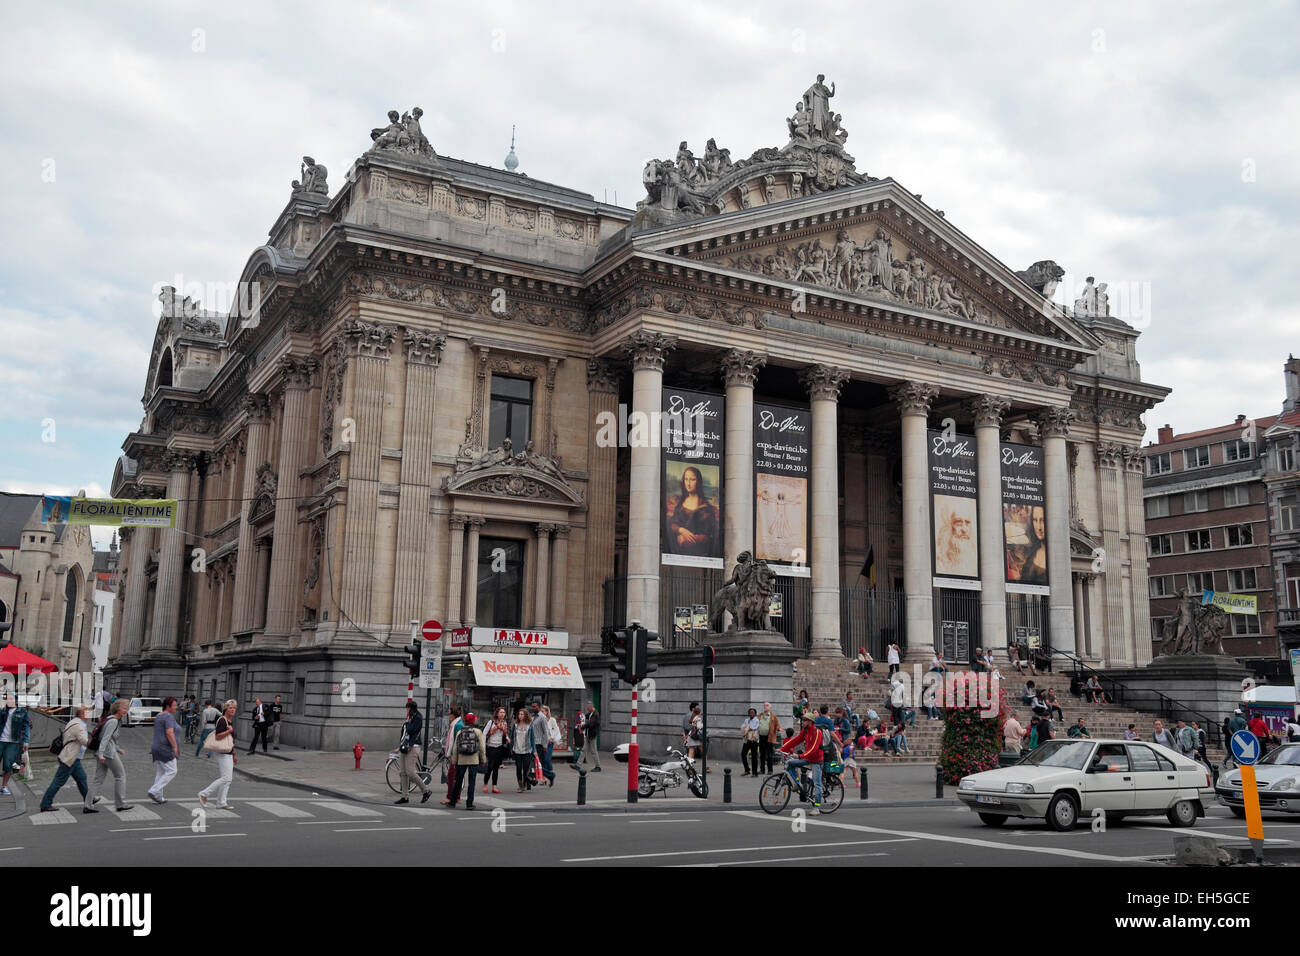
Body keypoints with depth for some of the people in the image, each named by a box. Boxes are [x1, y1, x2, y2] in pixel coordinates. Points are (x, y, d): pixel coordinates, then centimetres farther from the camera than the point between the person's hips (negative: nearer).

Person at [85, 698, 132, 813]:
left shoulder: (115, 720, 16)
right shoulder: (113, 721, -13)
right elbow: (106, 737, -22)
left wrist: (118, 750, 32)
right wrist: (101, 754, -29)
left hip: (102, 752, 9)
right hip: (108, 752, -9)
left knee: (98, 779, 7)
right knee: (120, 775, 3)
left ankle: (88, 806, 3)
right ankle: (120, 804, 7)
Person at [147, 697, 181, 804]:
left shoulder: (158, 716, 15)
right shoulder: (169, 716, -15)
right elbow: (169, 733, -24)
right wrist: (175, 747, -21)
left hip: (157, 748, 10)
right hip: (166, 750, -10)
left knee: (159, 773, 12)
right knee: (171, 771, -4)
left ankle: (158, 797, 13)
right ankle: (154, 792, -9)